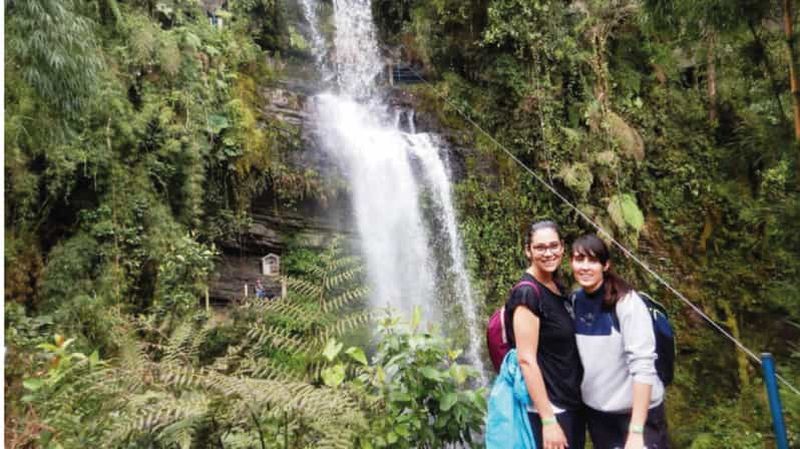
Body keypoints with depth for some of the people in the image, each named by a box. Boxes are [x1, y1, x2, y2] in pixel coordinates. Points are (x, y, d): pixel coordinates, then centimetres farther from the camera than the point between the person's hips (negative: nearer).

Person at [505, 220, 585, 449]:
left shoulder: (557, 286, 6)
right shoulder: (527, 293, -20)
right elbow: (526, 359, -22)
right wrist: (548, 420, -22)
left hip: (573, 402, 8)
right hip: (549, 407, -8)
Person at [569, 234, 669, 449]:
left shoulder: (626, 301, -18)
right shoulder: (575, 301, -3)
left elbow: (642, 367, -21)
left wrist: (636, 431, -24)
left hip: (638, 410, -5)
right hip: (595, 411, 5)